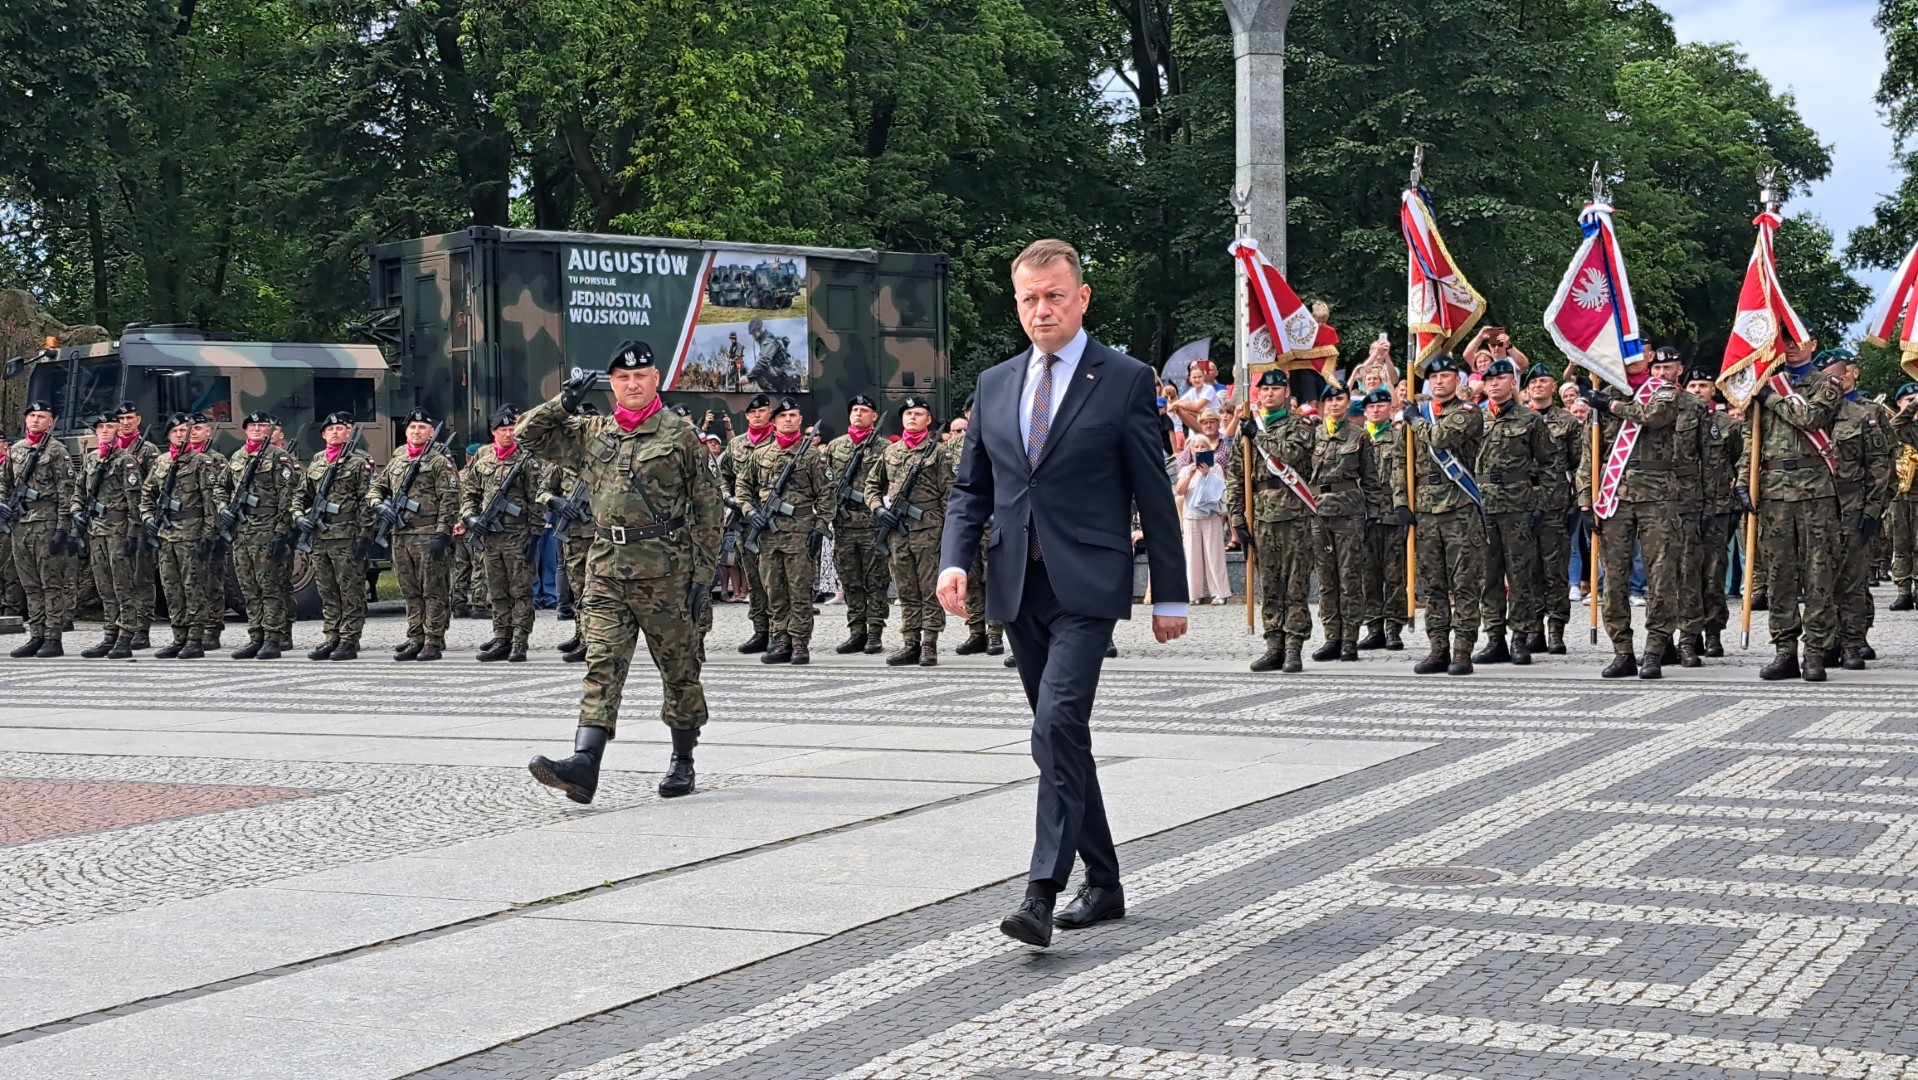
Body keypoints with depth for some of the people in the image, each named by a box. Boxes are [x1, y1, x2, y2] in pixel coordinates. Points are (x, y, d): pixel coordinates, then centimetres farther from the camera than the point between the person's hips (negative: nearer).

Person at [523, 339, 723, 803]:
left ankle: (683, 762, 22)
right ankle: (584, 764, -20)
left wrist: (704, 573, -6)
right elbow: (529, 433, 15)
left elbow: (708, 508, 0)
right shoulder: (591, 433, 11)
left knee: (679, 670, 8)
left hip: (666, 572, -3)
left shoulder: (681, 435, 1)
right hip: (607, 569, 3)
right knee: (602, 665, -8)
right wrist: (566, 403, 0)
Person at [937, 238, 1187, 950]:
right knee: (1060, 735, 12)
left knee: (1058, 727, -20)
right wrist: (954, 559, -2)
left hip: (1086, 584, -6)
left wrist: (1170, 596, -1)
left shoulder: (1125, 381, -2)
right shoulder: (995, 384, 12)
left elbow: (1153, 495, -1)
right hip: (1018, 585, 6)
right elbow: (972, 486, 16)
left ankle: (1042, 893, -23)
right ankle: (1103, 884, 23)